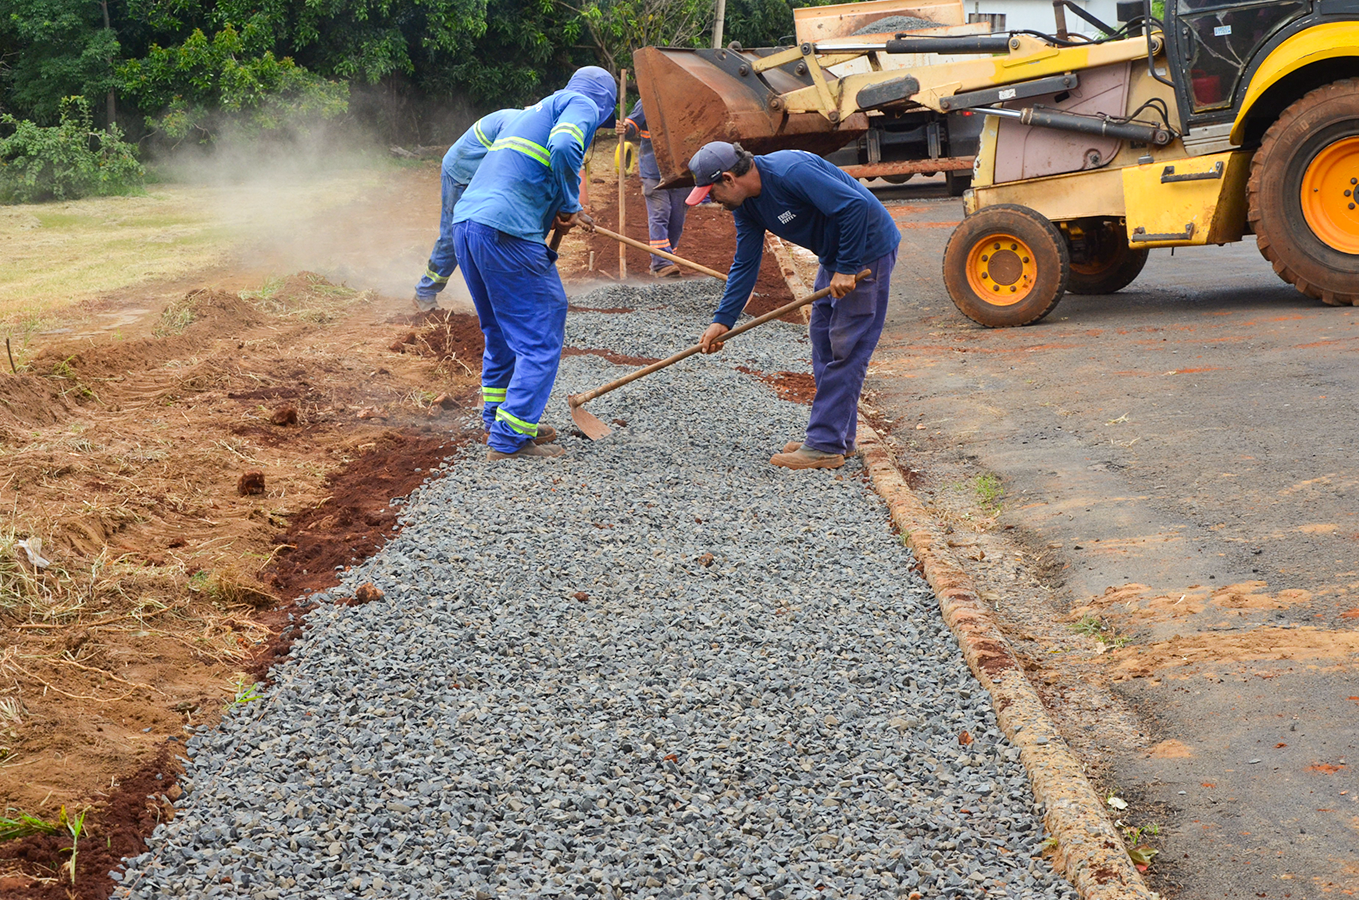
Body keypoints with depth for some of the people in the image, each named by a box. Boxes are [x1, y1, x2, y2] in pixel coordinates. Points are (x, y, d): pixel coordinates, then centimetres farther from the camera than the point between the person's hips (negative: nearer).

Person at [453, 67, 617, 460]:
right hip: (505, 231, -9)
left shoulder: (534, 110, 31)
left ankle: (497, 420, 29)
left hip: (465, 220, 9)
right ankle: (510, 439, -6)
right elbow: (563, 148, -16)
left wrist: (555, 214, 19)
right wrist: (570, 206, -3)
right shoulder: (582, 105, 6)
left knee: (501, 331, 21)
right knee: (541, 336, -3)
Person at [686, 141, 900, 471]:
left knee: (845, 348, -9)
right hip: (835, 255, 10)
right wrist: (722, 320, 0)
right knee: (824, 342, 13)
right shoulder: (745, 204, 1)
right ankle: (835, 436, 21)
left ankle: (826, 446, -8)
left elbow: (855, 205, -30)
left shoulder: (791, 171, -28)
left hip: (867, 249, -10)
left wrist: (846, 268, -23)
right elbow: (745, 265, 7)